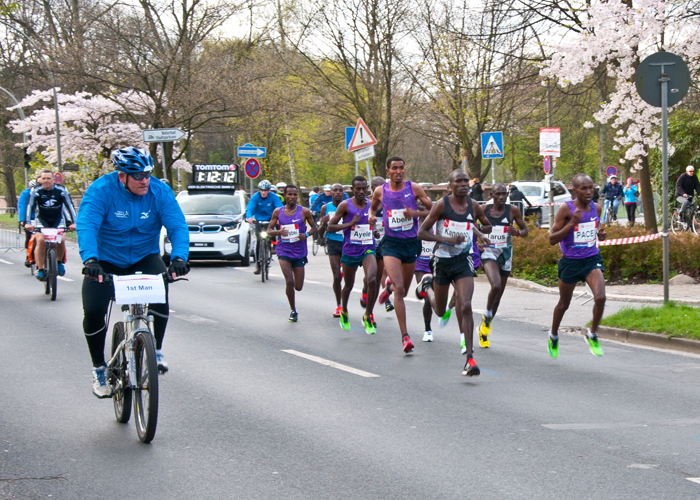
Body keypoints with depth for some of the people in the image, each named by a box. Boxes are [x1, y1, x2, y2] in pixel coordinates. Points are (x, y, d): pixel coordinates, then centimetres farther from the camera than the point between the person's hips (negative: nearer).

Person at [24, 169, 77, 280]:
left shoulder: (61, 190, -15)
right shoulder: (36, 191, -15)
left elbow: (69, 206, -18)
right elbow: (29, 206, -22)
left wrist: (73, 222, -29)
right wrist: (27, 223, -36)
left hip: (58, 220, 0)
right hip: (41, 220, 0)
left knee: (61, 240, -22)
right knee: (40, 240, -24)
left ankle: (59, 261, 7)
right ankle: (40, 270, -17)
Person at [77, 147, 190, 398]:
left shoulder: (160, 192, -13)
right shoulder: (101, 190, -20)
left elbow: (178, 226, -19)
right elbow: (86, 226, -30)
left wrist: (179, 257, -39)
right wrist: (90, 260, -48)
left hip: (144, 257, 1)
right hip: (106, 261, -1)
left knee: (160, 288, -29)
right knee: (93, 311, -16)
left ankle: (156, 350, -10)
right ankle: (99, 369, 7)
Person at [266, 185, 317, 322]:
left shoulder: (304, 212, -1)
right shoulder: (278, 212, 2)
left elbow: (314, 227, 8)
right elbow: (269, 230, 6)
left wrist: (307, 234, -13)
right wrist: (278, 232, -17)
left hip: (299, 252, 1)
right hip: (284, 251, -1)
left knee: (298, 287, 2)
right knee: (289, 282, -16)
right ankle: (293, 311, 1)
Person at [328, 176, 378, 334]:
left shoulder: (372, 204, 1)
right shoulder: (345, 205, -7)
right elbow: (330, 227, -8)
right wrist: (350, 223, -19)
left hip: (368, 249, 1)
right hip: (349, 250, -1)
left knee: (372, 280, -23)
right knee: (349, 285, 15)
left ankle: (368, 317, -8)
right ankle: (344, 312, 45)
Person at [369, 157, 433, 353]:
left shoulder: (414, 188, -3)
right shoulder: (380, 191, 0)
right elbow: (373, 207, 20)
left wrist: (415, 213, -17)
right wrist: (371, 216, -2)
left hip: (411, 243, 2)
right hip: (391, 243, -2)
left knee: (403, 291, 15)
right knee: (399, 289, -17)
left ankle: (390, 284, 54)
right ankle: (405, 336, -17)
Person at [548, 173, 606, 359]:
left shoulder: (596, 208, 1)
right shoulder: (566, 210, -13)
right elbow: (552, 239, -14)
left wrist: (600, 234, -2)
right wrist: (572, 223, -26)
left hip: (592, 260, 3)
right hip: (571, 262, -3)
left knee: (600, 297, -20)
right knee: (564, 304, 14)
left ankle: (592, 334, 2)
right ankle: (554, 335, 41)